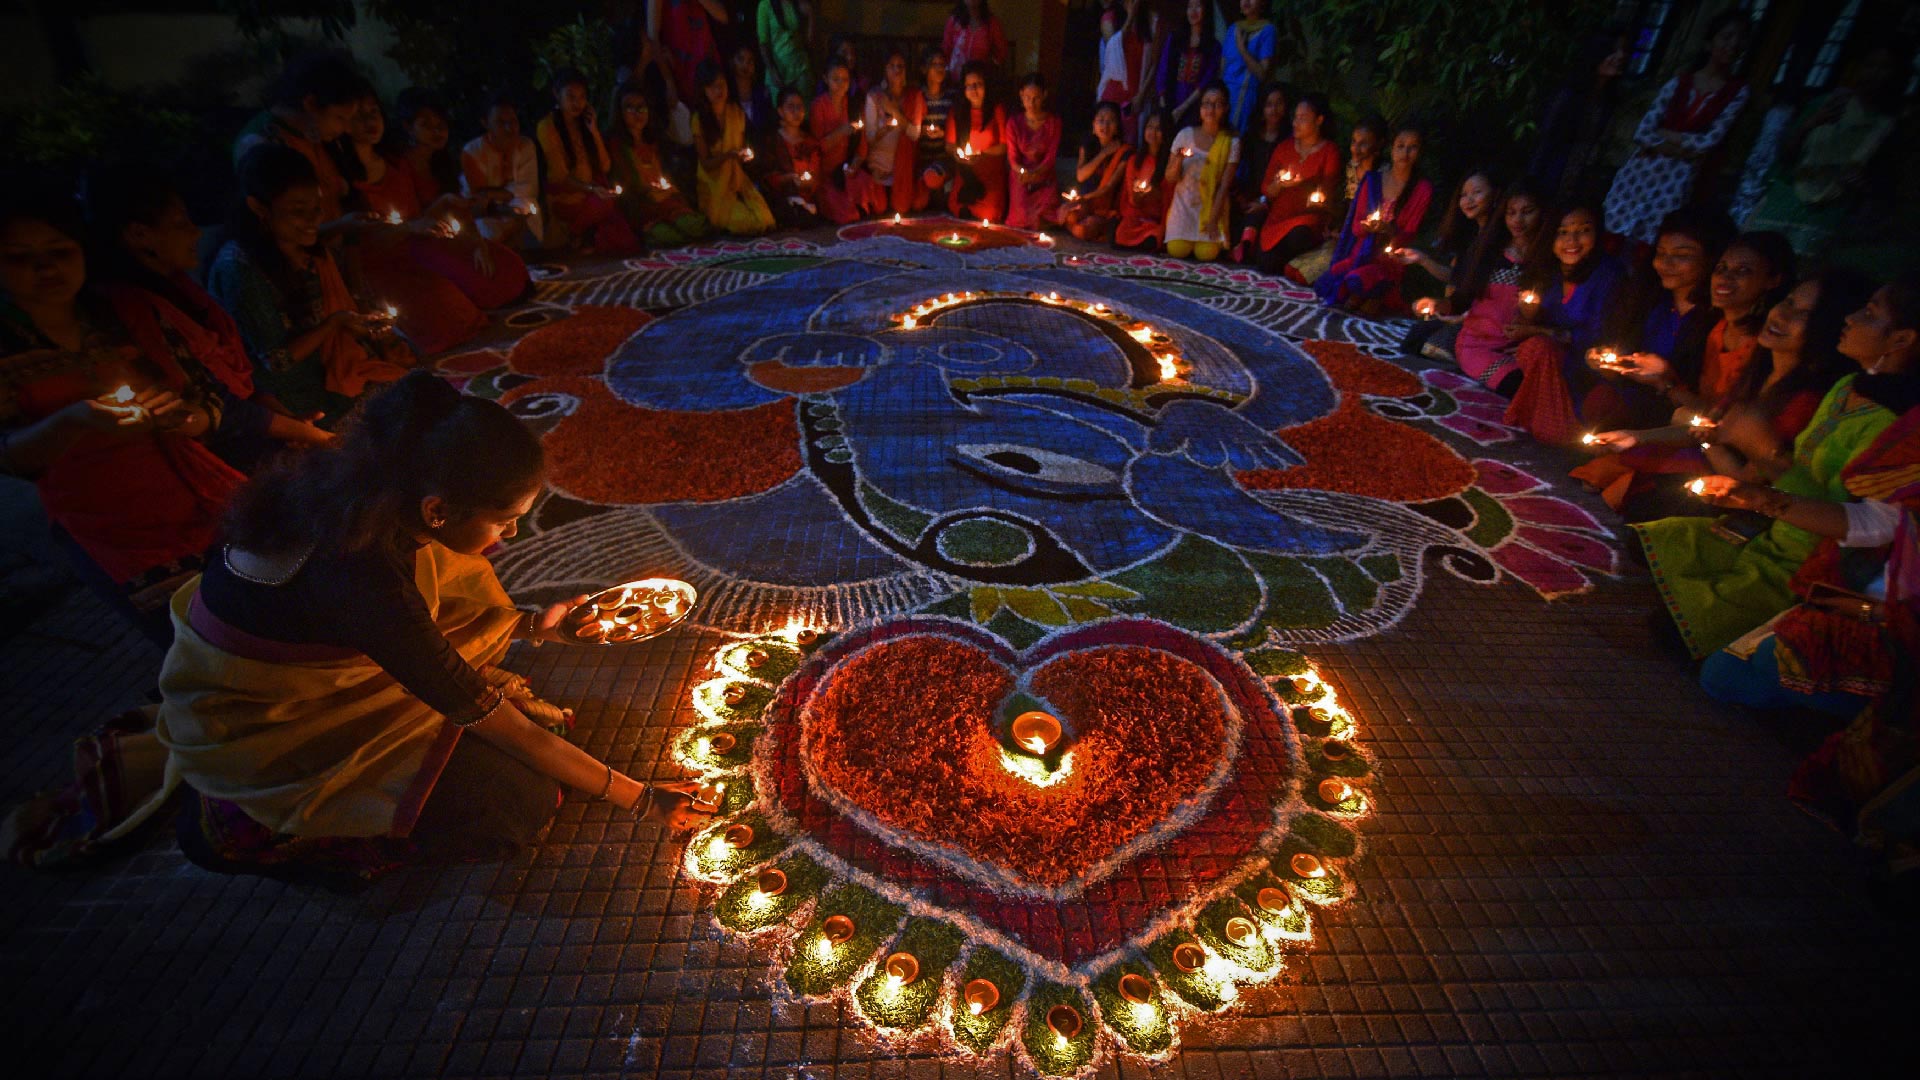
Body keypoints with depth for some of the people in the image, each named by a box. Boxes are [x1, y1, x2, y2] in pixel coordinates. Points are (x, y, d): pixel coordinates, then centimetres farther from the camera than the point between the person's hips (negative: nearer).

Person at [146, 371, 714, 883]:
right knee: (522, 803, -12)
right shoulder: (361, 578, -36)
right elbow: (486, 717, -28)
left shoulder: (361, 488, -15)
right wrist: (638, 797, -23)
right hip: (256, 738, -8)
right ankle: (246, 828, 0)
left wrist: (528, 625, 7)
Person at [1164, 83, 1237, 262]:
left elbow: (1224, 185, -8)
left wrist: (1213, 219, -15)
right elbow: (1169, 179, 0)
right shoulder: (1185, 135, -3)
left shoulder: (1231, 142, -5)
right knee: (1177, 251, -20)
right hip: (1184, 203, 1)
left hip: (1213, 206, -1)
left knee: (1206, 254, -19)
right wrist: (1177, 163, -22)